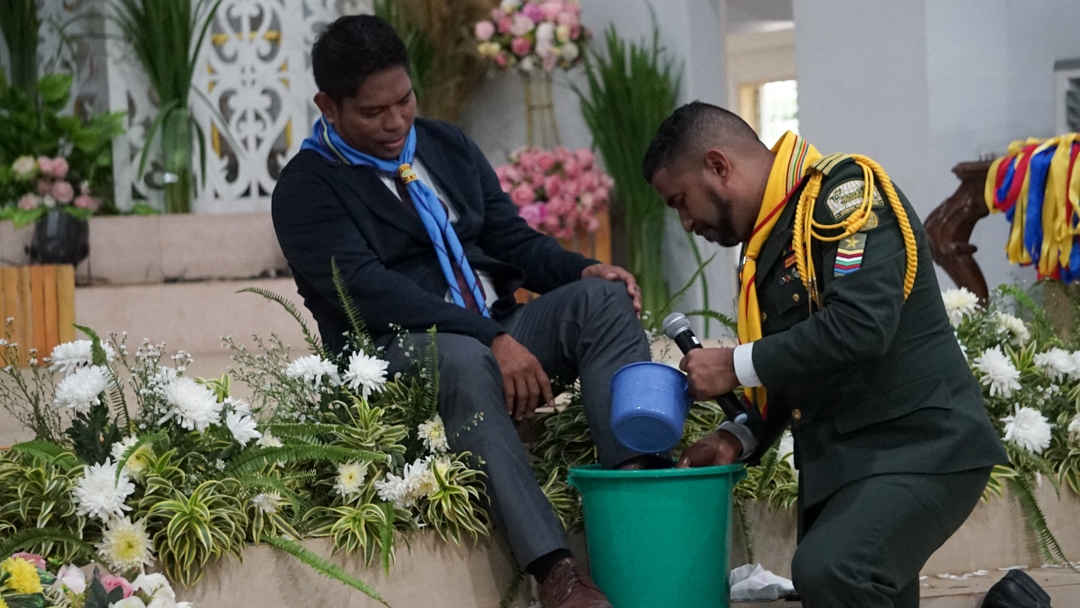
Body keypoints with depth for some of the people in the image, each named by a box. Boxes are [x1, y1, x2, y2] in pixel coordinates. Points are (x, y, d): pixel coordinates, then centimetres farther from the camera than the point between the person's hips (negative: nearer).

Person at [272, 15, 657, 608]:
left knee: (601, 299, -19)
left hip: (499, 334, 6)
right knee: (461, 358, -39)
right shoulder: (307, 189, -4)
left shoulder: (447, 147, 16)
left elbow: (513, 239, 14)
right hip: (401, 354, -6)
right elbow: (368, 289, -18)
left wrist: (583, 270, -9)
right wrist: (492, 339, -28)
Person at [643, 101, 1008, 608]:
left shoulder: (842, 194, -13)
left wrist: (737, 365, -15)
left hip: (919, 449, -10)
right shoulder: (772, 237, 15)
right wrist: (739, 439, 7)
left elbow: (859, 327, -26)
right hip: (842, 461, 10)